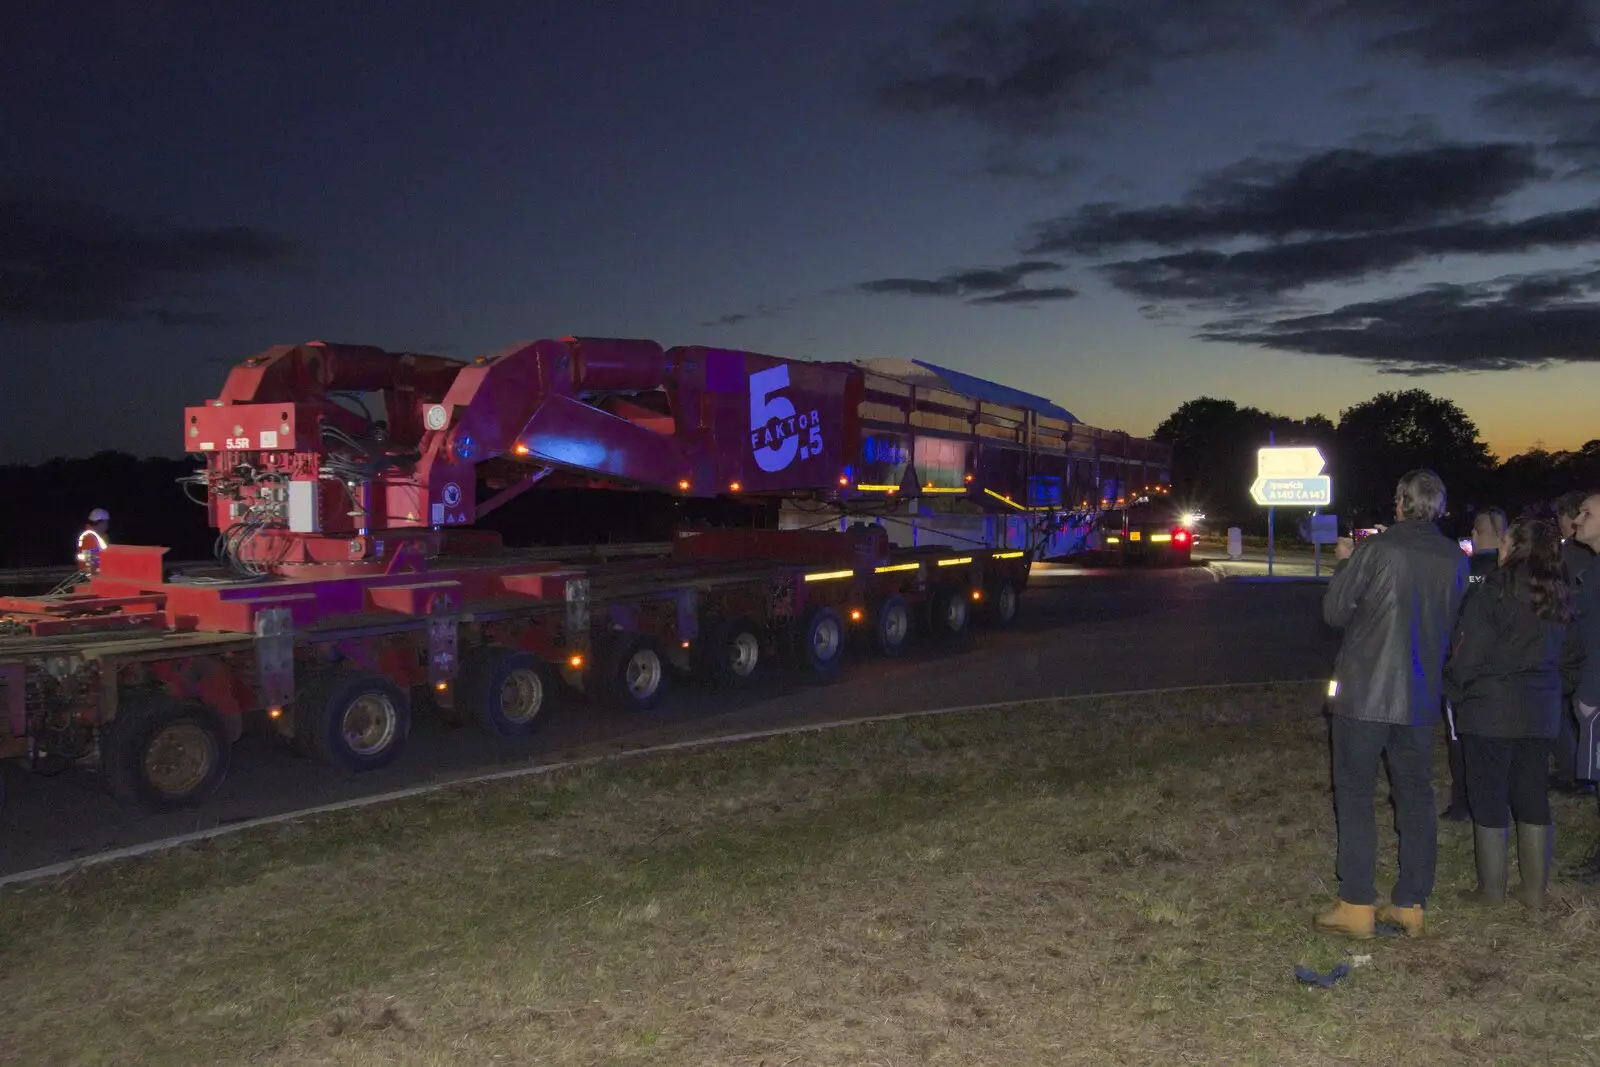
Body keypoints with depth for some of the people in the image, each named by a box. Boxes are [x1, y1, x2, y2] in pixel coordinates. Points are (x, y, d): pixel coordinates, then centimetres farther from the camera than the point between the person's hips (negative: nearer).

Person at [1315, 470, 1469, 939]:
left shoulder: (1376, 549, -14)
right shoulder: (1455, 559, 1)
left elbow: (1334, 612, -6)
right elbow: (1451, 622, 15)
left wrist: (1345, 564, 10)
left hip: (1363, 693, -5)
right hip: (1421, 695, 5)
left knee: (1354, 795, 3)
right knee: (1416, 797, 13)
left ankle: (1357, 906, 4)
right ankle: (1411, 904, 19)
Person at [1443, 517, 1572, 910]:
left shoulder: (1493, 592, -16)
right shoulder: (1557, 596, 5)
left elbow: (1467, 656, -13)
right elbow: (1562, 654, 15)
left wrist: (1454, 693, 2)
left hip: (1490, 711, -6)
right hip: (1541, 713, 6)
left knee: (1490, 802, 3)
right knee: (1533, 797, 14)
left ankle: (1491, 890, 11)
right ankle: (1535, 888, 20)